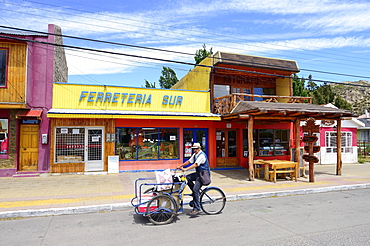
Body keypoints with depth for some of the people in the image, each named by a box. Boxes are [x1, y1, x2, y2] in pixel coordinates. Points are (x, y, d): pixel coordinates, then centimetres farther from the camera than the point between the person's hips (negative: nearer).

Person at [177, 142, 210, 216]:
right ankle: (197, 193, 6)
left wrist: (186, 169, -34)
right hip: (198, 173, 9)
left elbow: (196, 164, -28)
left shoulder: (202, 155, -19)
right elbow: (189, 161, 12)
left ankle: (197, 209, -9)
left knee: (195, 189, -17)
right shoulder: (195, 155, 10)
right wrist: (180, 166, 3)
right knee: (187, 178, -8)